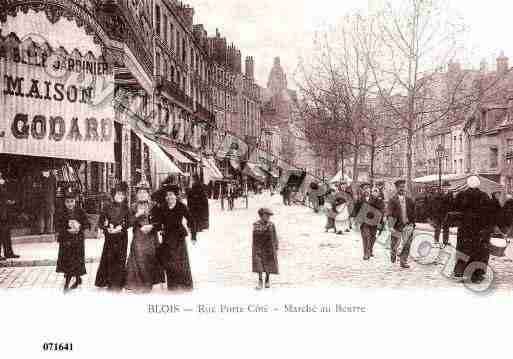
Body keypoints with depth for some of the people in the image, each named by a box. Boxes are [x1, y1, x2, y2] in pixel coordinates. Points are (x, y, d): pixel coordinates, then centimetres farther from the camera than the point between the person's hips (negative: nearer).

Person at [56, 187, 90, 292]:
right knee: (66, 261, 0)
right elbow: (58, 226, -1)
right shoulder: (62, 213, 1)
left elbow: (87, 224, 0)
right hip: (66, 240, 1)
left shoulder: (80, 212, -2)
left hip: (78, 240, -1)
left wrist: (79, 228, -17)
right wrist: (67, 231, -15)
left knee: (76, 261, 4)